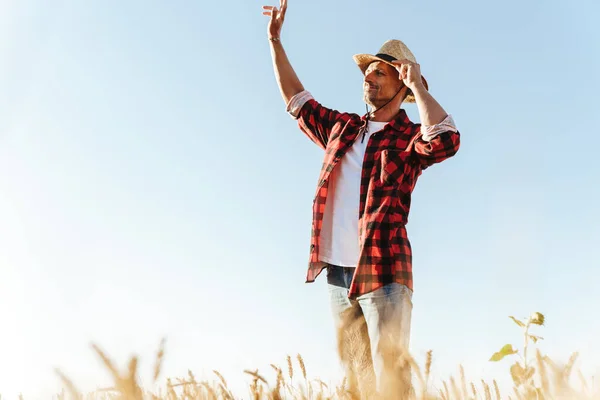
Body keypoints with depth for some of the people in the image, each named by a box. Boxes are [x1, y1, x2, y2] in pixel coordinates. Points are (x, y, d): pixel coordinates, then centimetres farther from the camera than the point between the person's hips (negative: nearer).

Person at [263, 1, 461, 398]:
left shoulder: (410, 137, 0)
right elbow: (297, 99, 27)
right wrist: (275, 40, 25)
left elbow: (447, 140, -22)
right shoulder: (342, 128, 17)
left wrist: (417, 86, -14)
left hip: (384, 272, -5)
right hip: (338, 274, 6)